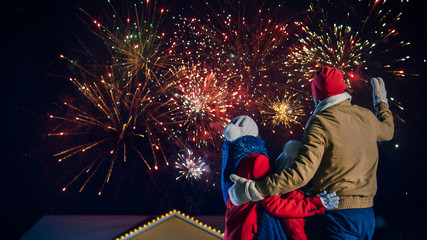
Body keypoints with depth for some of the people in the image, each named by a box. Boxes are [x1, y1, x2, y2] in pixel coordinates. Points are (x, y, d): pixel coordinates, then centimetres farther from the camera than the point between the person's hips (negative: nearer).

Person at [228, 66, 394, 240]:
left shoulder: (320, 123, -12)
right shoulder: (366, 116, 9)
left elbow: (302, 172, -24)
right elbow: (387, 130, 34)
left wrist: (254, 190, -25)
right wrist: (381, 101, 52)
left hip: (341, 214, -7)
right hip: (367, 214, 8)